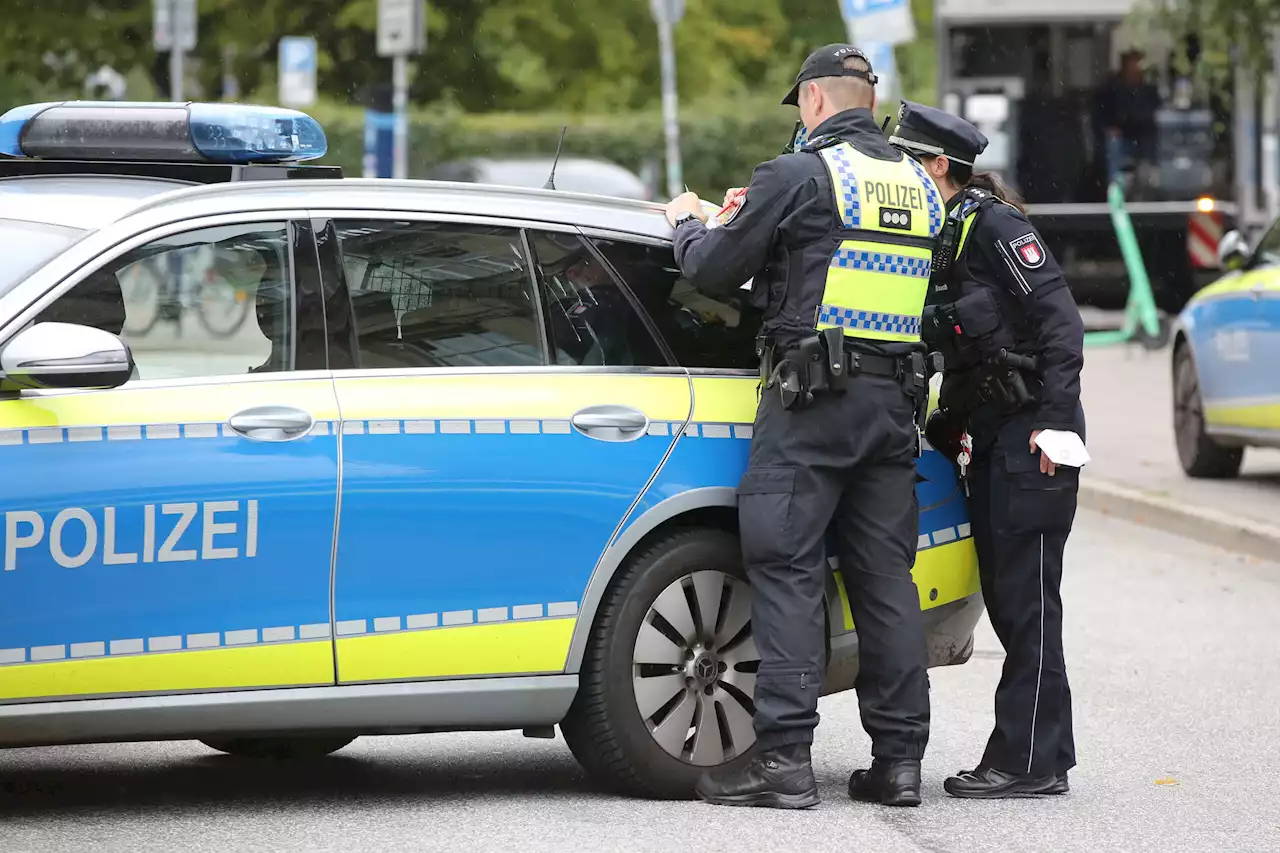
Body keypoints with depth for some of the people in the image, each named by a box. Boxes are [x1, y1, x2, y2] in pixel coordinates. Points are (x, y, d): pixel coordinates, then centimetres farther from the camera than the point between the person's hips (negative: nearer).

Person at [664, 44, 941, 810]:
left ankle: (786, 759, -10)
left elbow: (715, 271, -3)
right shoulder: (920, 186, 13)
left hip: (811, 400, -6)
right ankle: (900, 758, 9)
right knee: (886, 577, 9)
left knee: (787, 573, -4)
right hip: (896, 400, 6)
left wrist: (688, 224, 21)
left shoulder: (799, 176, -7)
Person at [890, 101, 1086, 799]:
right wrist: (947, 425, 11)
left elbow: (1059, 318, -17)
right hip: (989, 430, 9)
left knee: (1024, 597, -9)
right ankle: (1037, 755, 14)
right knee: (1004, 596, 9)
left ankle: (1030, 761, -7)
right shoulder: (935, 238, 15)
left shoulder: (992, 226, -11)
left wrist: (1055, 418, -22)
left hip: (1033, 432, -9)